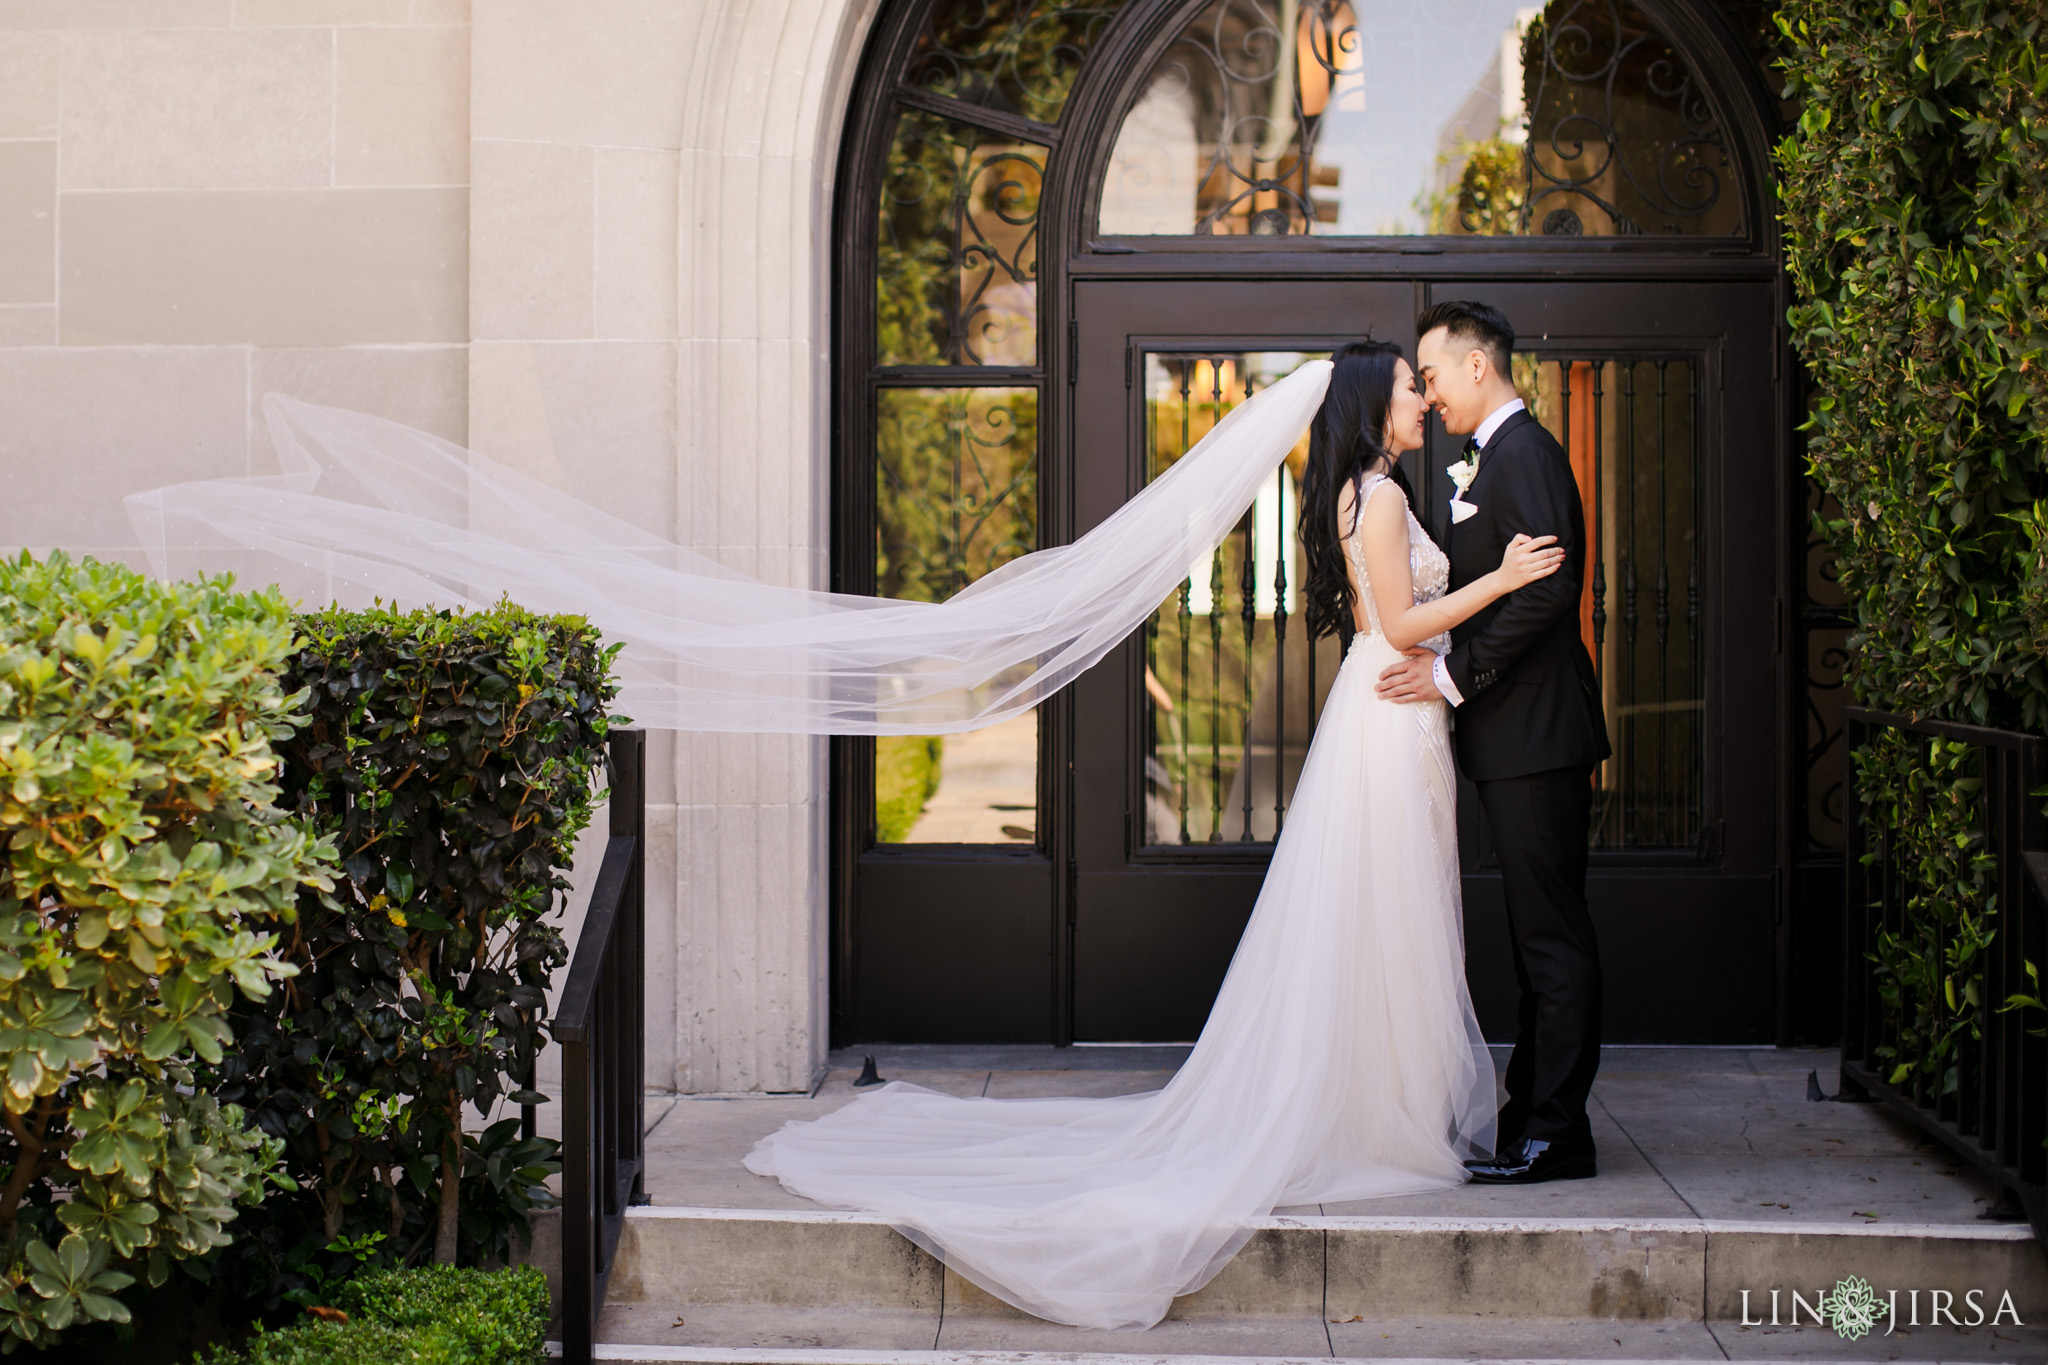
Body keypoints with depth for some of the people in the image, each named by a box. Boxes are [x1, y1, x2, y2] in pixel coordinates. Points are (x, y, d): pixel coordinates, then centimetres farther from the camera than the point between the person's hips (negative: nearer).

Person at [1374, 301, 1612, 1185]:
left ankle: (1556, 1134, -1)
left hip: (1536, 741, -11)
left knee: (1553, 938, -5)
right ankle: (1534, 1120, 19)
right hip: (1517, 742, 11)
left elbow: (1549, 588, -22)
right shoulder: (1498, 456, 19)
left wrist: (1454, 675, -19)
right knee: (1541, 937, 13)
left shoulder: (1523, 454, -13)